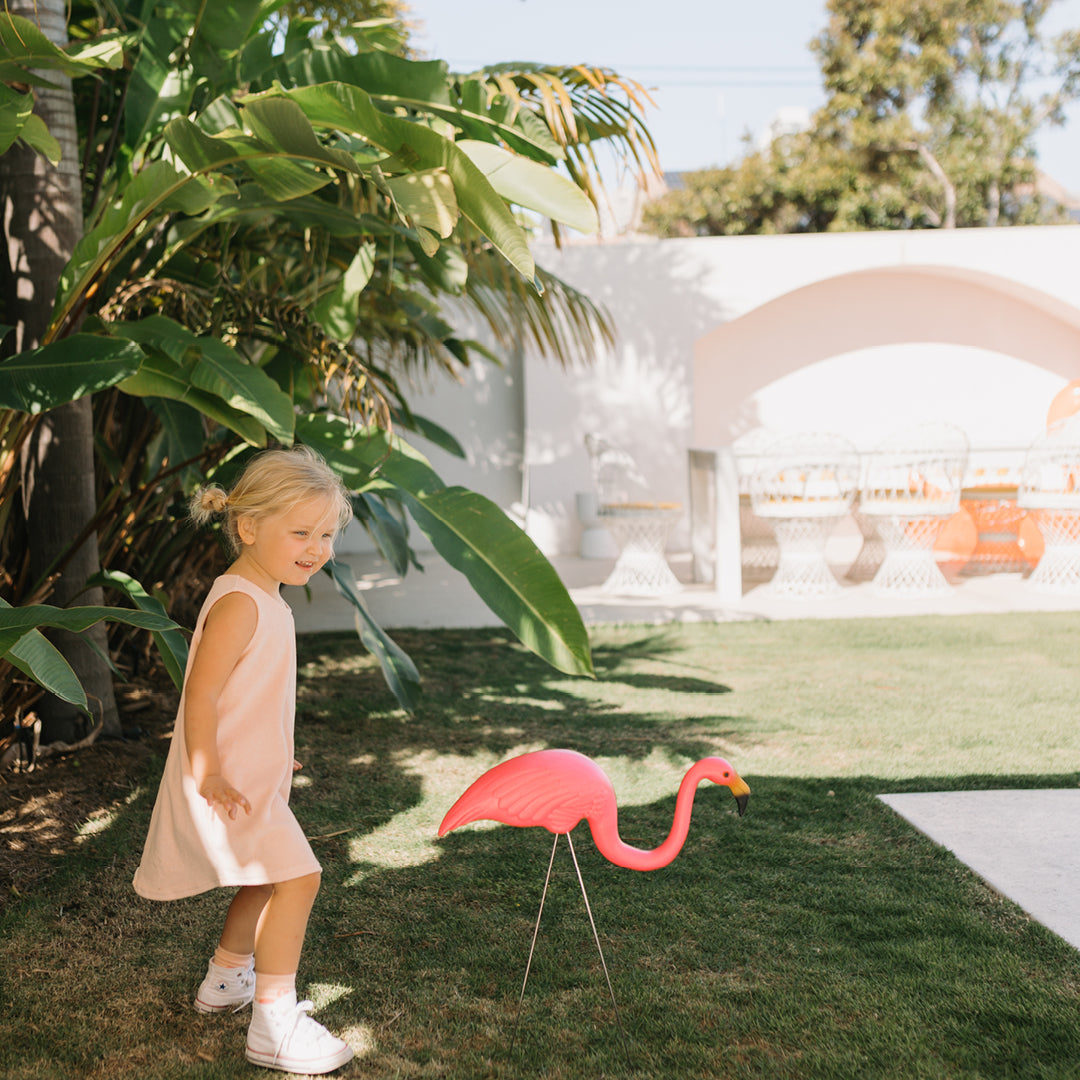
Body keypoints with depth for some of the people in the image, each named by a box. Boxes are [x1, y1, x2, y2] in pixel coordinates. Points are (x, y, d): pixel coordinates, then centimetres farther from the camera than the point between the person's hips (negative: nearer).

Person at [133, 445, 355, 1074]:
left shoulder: (268, 599, 11)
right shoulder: (240, 604, -22)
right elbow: (201, 694, -26)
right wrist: (209, 777, -26)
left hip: (254, 778, 11)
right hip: (227, 784, -11)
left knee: (267, 880, 24)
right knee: (296, 877, -17)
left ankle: (227, 981, 44)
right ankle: (273, 1027, -12)